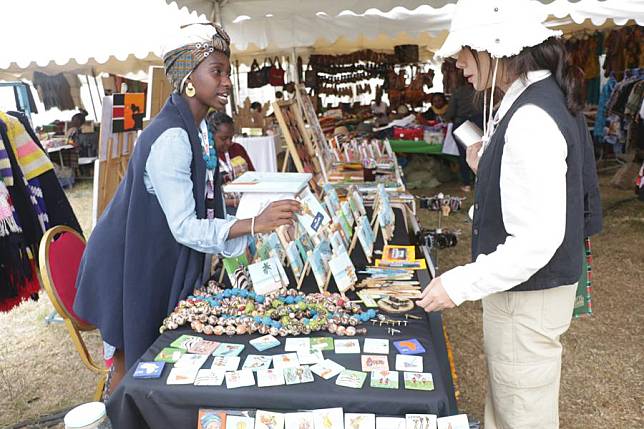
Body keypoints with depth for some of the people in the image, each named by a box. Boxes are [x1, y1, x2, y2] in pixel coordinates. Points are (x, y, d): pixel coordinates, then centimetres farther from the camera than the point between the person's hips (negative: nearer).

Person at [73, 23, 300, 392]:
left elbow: (202, 207, 8)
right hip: (135, 269, -9)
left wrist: (261, 223, 6)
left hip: (165, 264, 9)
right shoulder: (171, 139, -26)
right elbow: (185, 228, -29)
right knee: (134, 359, 9)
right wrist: (254, 224, -37)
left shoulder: (198, 129, 3)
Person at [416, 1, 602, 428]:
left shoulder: (531, 118, -25)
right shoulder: (548, 97, 7)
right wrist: (487, 166, 3)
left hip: (528, 295, -9)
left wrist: (461, 285, -22)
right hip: (523, 284, 10)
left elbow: (539, 238, -28)